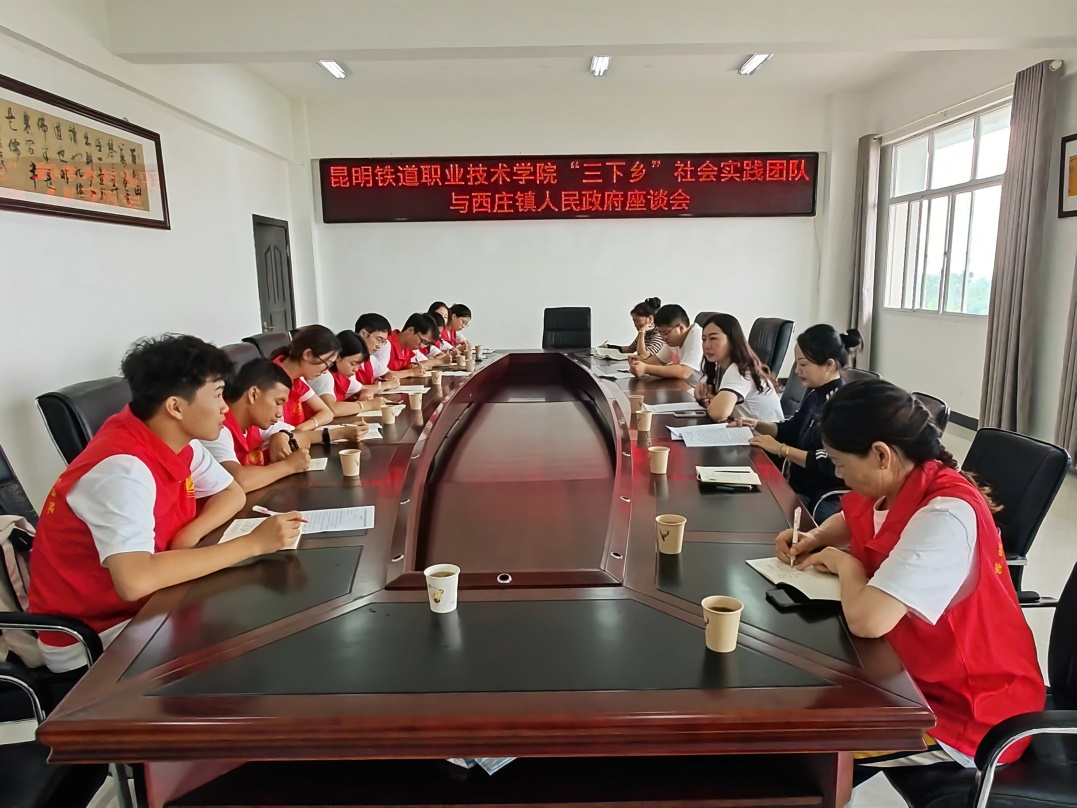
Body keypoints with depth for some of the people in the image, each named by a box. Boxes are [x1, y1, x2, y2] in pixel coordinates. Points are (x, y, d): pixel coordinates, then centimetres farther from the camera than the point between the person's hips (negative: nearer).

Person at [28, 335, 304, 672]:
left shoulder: (177, 440, -5)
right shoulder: (123, 468, -29)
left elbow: (233, 492, 8)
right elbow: (135, 580, -41)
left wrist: (190, 534, -14)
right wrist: (253, 543, -34)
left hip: (145, 603, 7)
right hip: (89, 637, -7)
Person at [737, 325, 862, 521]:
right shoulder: (816, 393, 6)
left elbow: (829, 463, -27)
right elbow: (792, 429, 21)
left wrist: (781, 449, -21)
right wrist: (758, 425, 4)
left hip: (822, 502, -8)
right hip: (798, 489, 8)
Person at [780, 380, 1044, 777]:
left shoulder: (946, 515, -31)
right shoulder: (897, 484, -4)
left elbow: (866, 620, -38)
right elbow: (849, 521, 19)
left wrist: (846, 565, -17)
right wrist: (814, 539, -2)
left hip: (969, 716, -8)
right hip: (922, 674, 8)